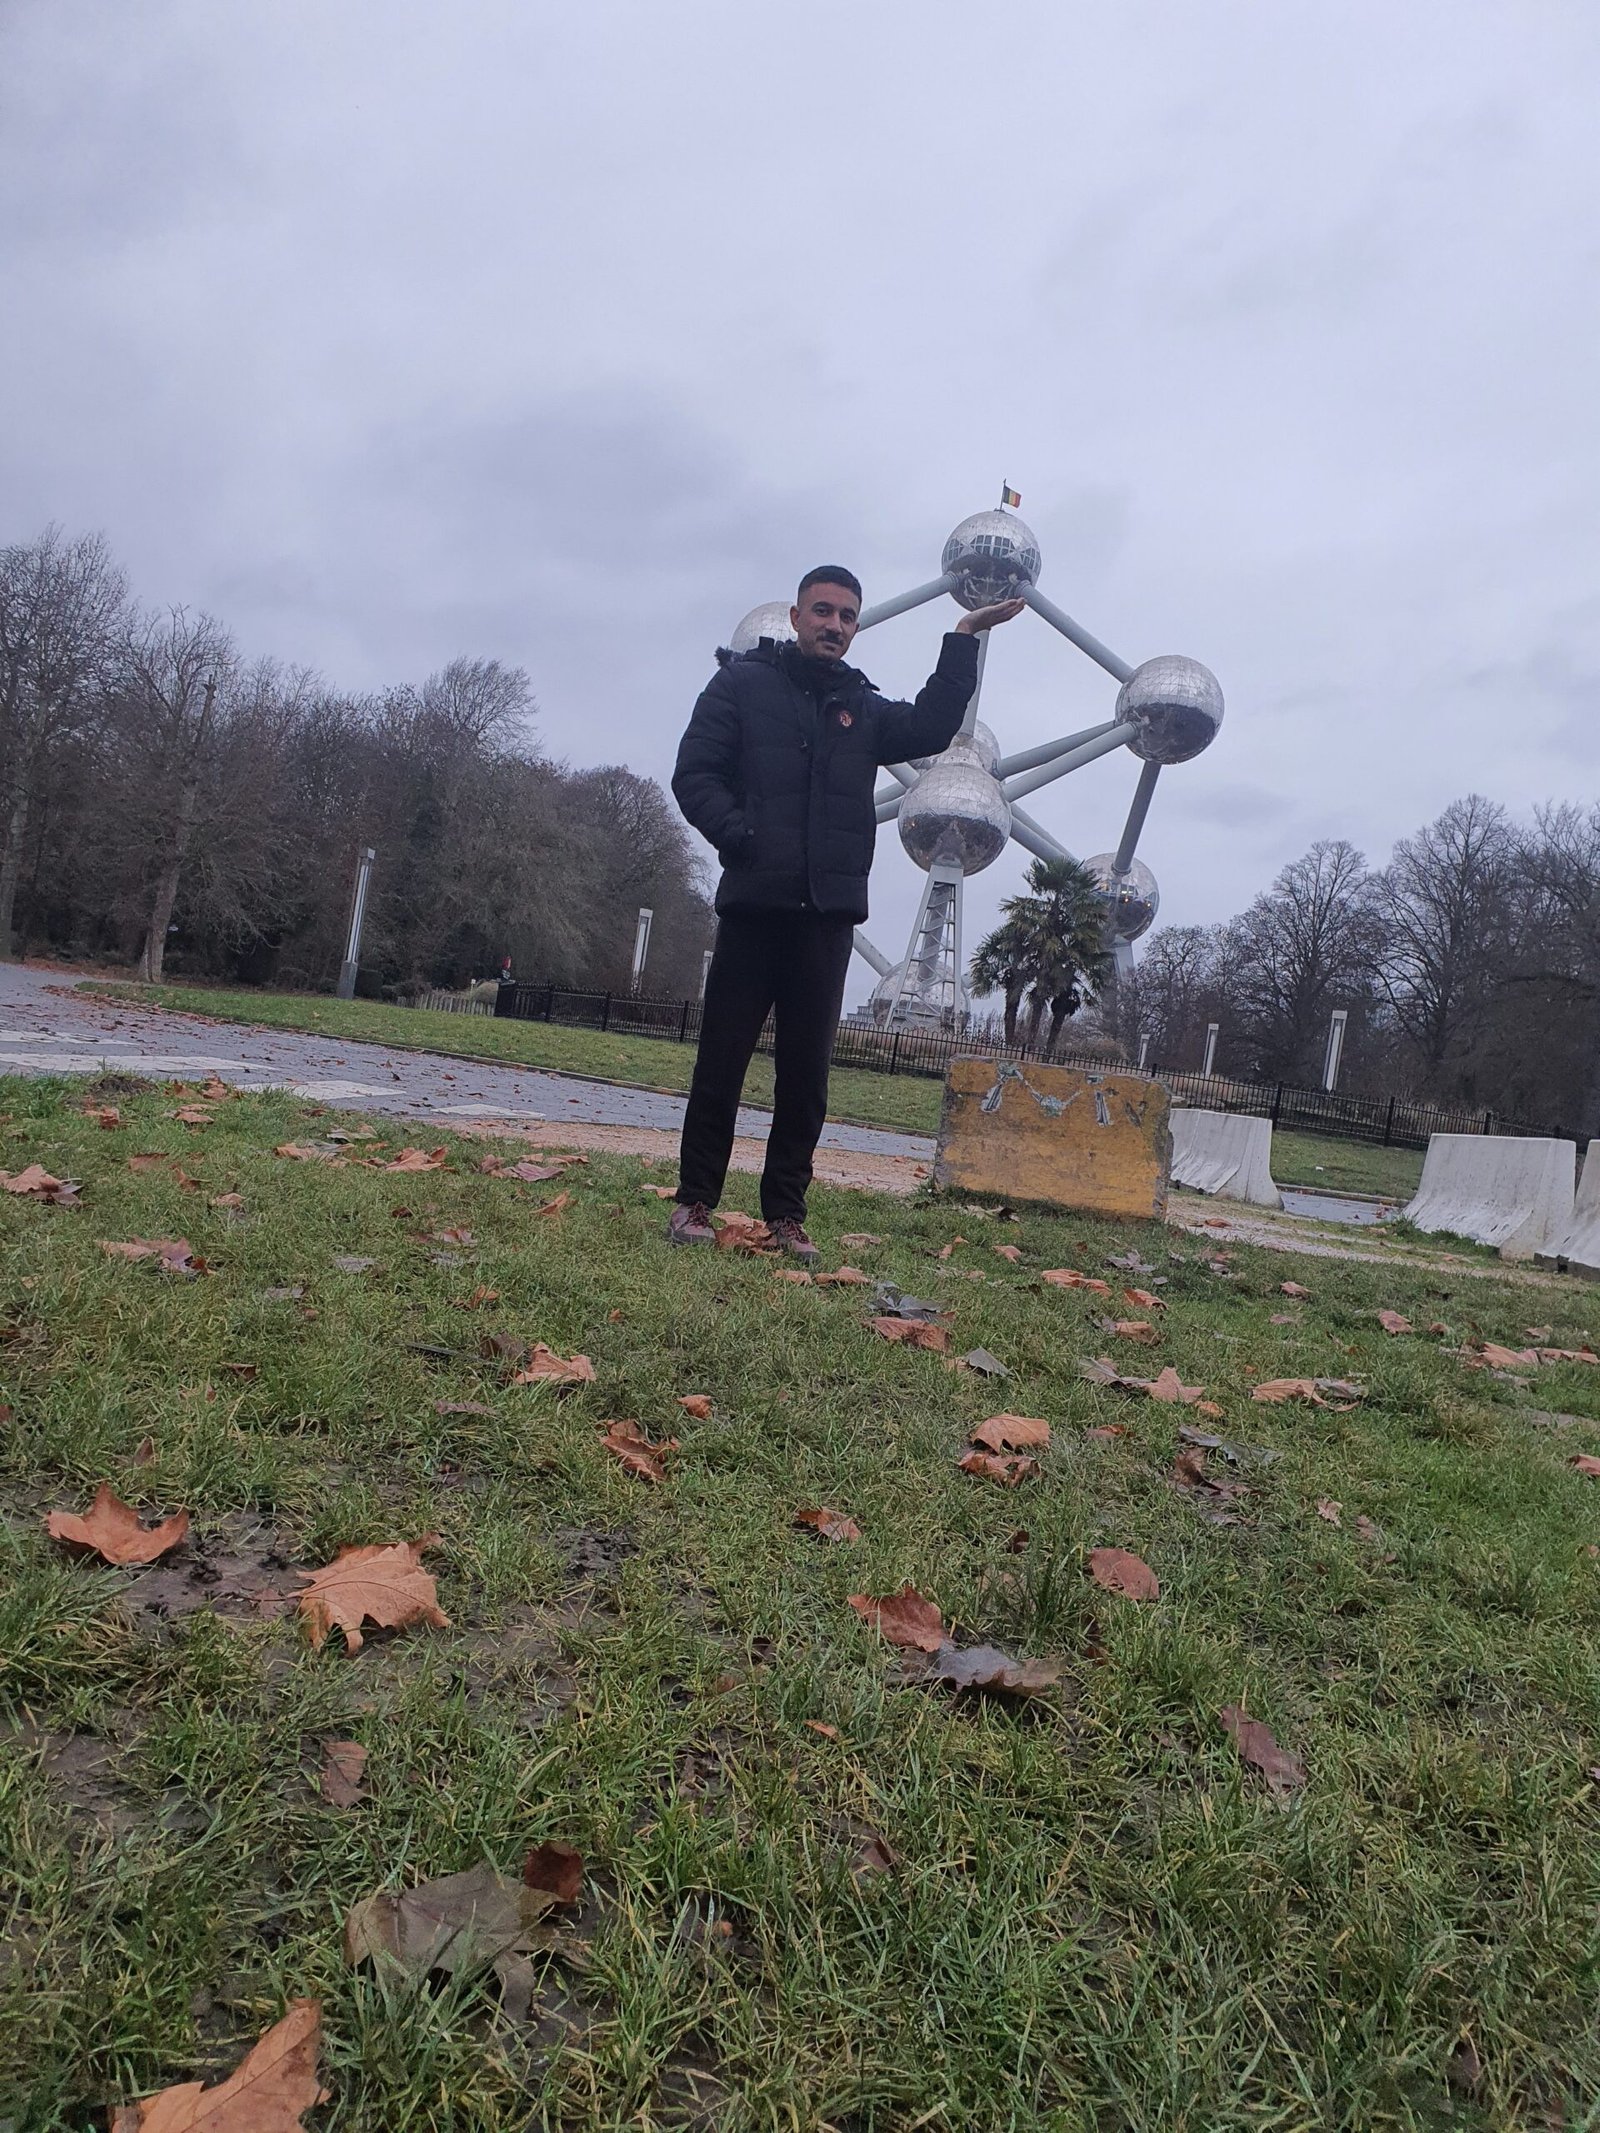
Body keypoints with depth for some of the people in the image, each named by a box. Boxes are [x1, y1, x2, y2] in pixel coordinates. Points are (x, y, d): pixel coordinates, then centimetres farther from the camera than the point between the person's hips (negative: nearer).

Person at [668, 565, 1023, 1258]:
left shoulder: (864, 707, 20)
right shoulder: (742, 682, 8)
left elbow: (929, 729, 3)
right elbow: (695, 773, -1)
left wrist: (963, 640, -1)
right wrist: (741, 835, -15)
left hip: (828, 913, 3)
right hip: (753, 902, -3)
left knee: (806, 1069, 4)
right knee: (722, 1057, 0)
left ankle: (785, 1212, 13)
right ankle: (695, 1200, 11)